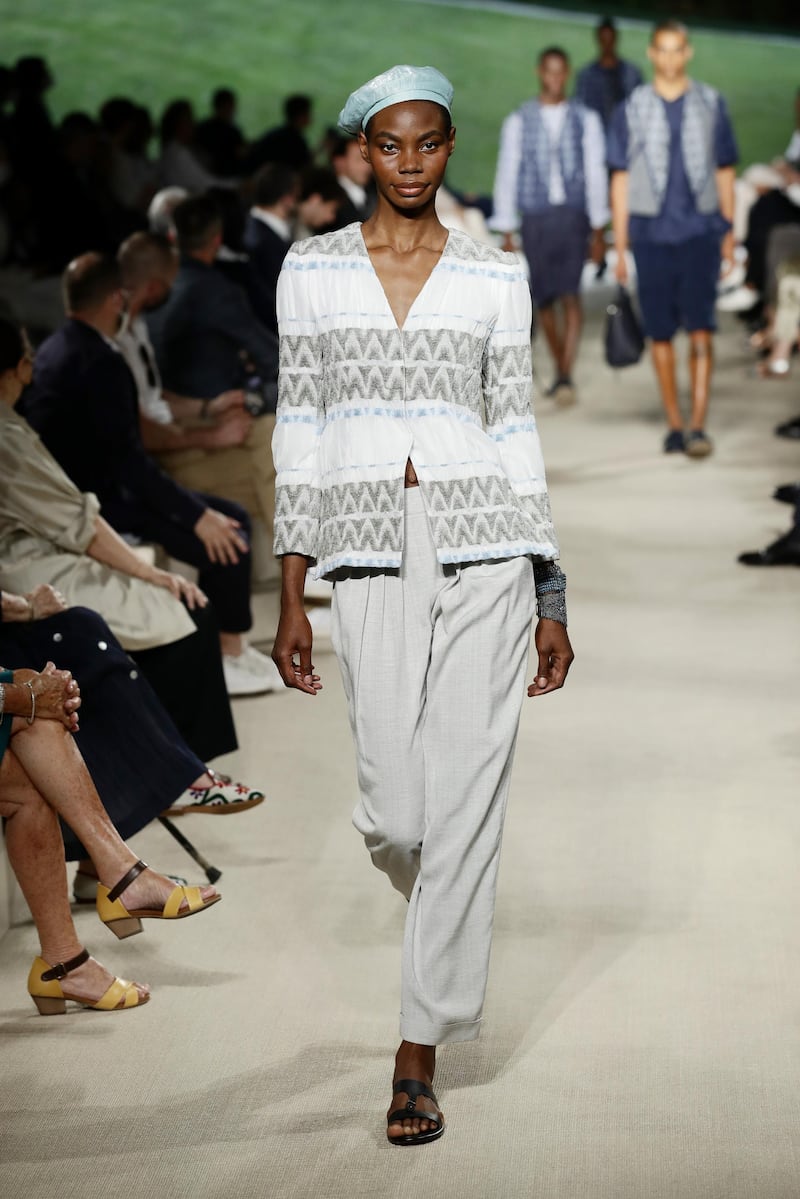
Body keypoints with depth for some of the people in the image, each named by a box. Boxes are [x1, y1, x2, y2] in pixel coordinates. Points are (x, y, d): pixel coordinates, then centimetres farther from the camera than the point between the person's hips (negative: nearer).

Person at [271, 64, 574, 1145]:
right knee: (394, 815, -2)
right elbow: (300, 430, 7)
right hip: (373, 559, 1)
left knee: (463, 804, -4)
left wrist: (552, 599, 4)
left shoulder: (495, 276, 5)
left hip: (483, 550, 0)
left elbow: (515, 429, 6)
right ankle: (449, 920, 35)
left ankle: (419, 1055, 4)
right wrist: (292, 596, 3)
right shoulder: (311, 271, 6)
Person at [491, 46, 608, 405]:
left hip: (572, 216, -1)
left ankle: (567, 376, -21)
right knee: (544, 300, 7)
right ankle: (560, 371, 23)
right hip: (535, 217, 2)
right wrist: (506, 235, 2)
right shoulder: (518, 122, 6)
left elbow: (596, 174, 5)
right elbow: (506, 176, 5)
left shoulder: (585, 120, 6)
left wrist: (598, 229, 0)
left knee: (570, 293, -16)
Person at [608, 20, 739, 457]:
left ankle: (698, 425, -12)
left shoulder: (710, 104, 6)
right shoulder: (631, 110, 5)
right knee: (660, 333, 3)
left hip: (700, 230, -1)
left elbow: (725, 171, 12)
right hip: (651, 234, 1)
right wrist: (620, 246, 4)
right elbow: (620, 179, 7)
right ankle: (674, 425, 13)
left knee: (700, 328, -10)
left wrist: (729, 232, 9)